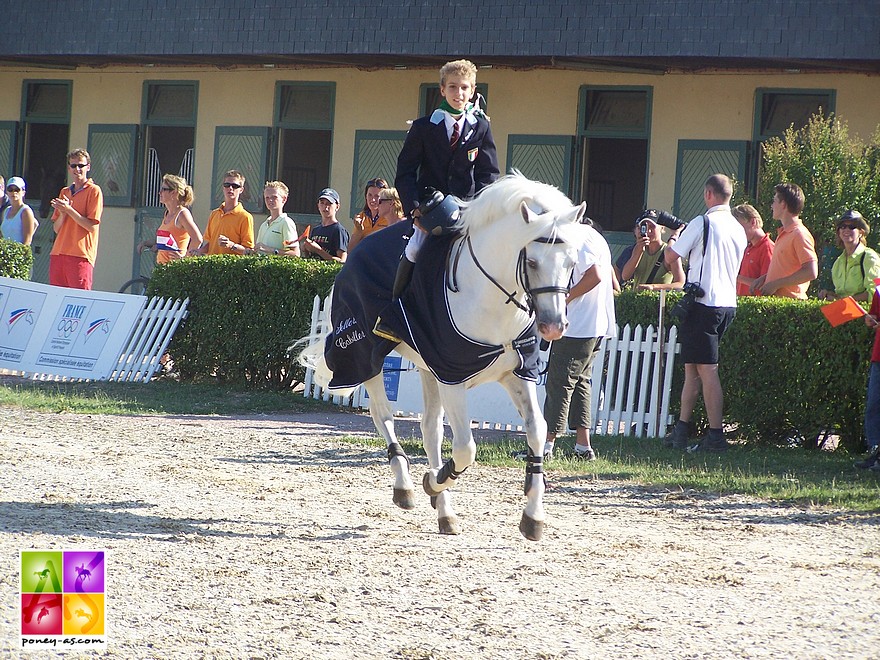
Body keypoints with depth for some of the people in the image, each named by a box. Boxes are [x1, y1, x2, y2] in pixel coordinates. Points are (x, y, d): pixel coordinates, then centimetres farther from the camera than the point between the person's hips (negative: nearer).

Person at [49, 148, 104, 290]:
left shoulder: (94, 191, -1)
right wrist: (62, 213, -4)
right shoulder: (64, 192, 18)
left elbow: (91, 226, -9)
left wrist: (68, 209, -13)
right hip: (58, 252, 6)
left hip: (81, 255, -6)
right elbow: (56, 229, 16)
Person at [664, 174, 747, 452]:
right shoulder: (738, 229, 12)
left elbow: (670, 258, -3)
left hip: (704, 302, -8)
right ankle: (682, 428, 19)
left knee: (706, 369, -8)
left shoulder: (702, 223, -10)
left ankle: (716, 436, -11)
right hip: (728, 302, 8)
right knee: (692, 367, 15)